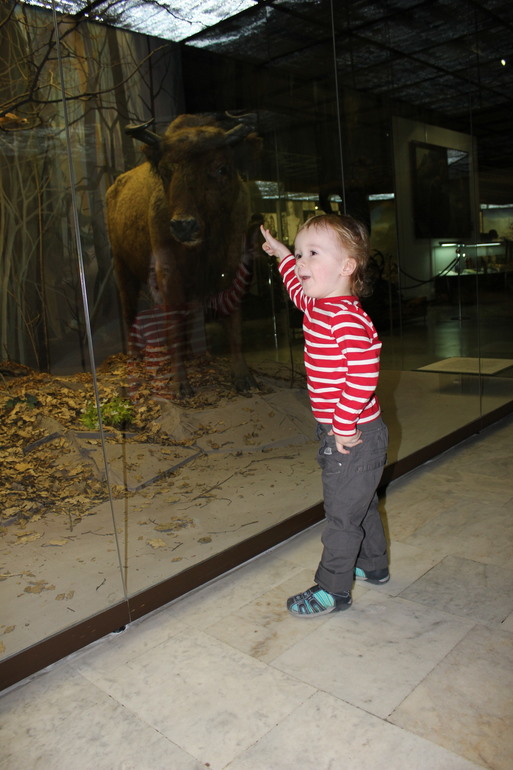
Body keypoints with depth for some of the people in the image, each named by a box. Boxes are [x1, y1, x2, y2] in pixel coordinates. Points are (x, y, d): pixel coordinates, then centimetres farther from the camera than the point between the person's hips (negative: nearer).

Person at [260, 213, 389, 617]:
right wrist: (283, 254, 31)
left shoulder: (346, 318, -26)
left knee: (342, 513, 4)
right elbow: (299, 289, 30)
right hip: (339, 431, 10)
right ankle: (373, 565, 43)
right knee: (361, 503, 24)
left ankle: (333, 588, 20)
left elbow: (365, 371, -35)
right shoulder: (317, 305, 5)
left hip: (354, 436, -10)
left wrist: (345, 425, -29)